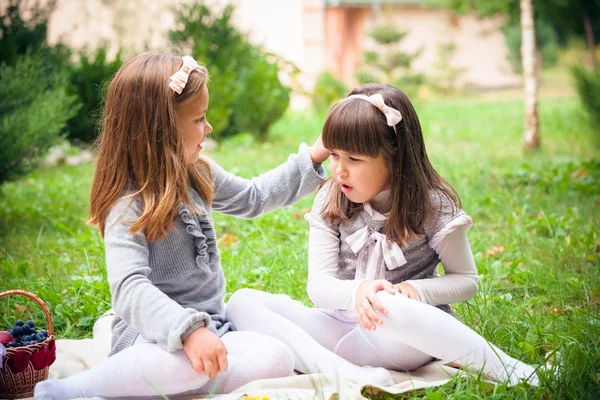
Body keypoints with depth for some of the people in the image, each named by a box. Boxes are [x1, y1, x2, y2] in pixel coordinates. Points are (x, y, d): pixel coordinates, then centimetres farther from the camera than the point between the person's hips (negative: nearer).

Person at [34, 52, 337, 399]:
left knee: (278, 360, -22)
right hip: (155, 334, -7)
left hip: (212, 325, 7)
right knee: (189, 361, -42)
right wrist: (188, 330, -43)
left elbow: (252, 198, 26)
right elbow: (129, 288, -29)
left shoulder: (199, 174, 8)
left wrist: (312, 159, 21)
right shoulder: (129, 206, -17)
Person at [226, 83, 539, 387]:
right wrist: (356, 291, -30)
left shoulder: (434, 207, -5)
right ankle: (341, 375, -36)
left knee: (391, 308, -42)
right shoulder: (330, 201, 1)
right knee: (243, 303, -17)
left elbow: (467, 280, 3)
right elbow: (318, 284, -6)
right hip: (343, 327, 4)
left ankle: (505, 369, -23)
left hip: (411, 332, -4)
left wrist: (416, 290, -18)